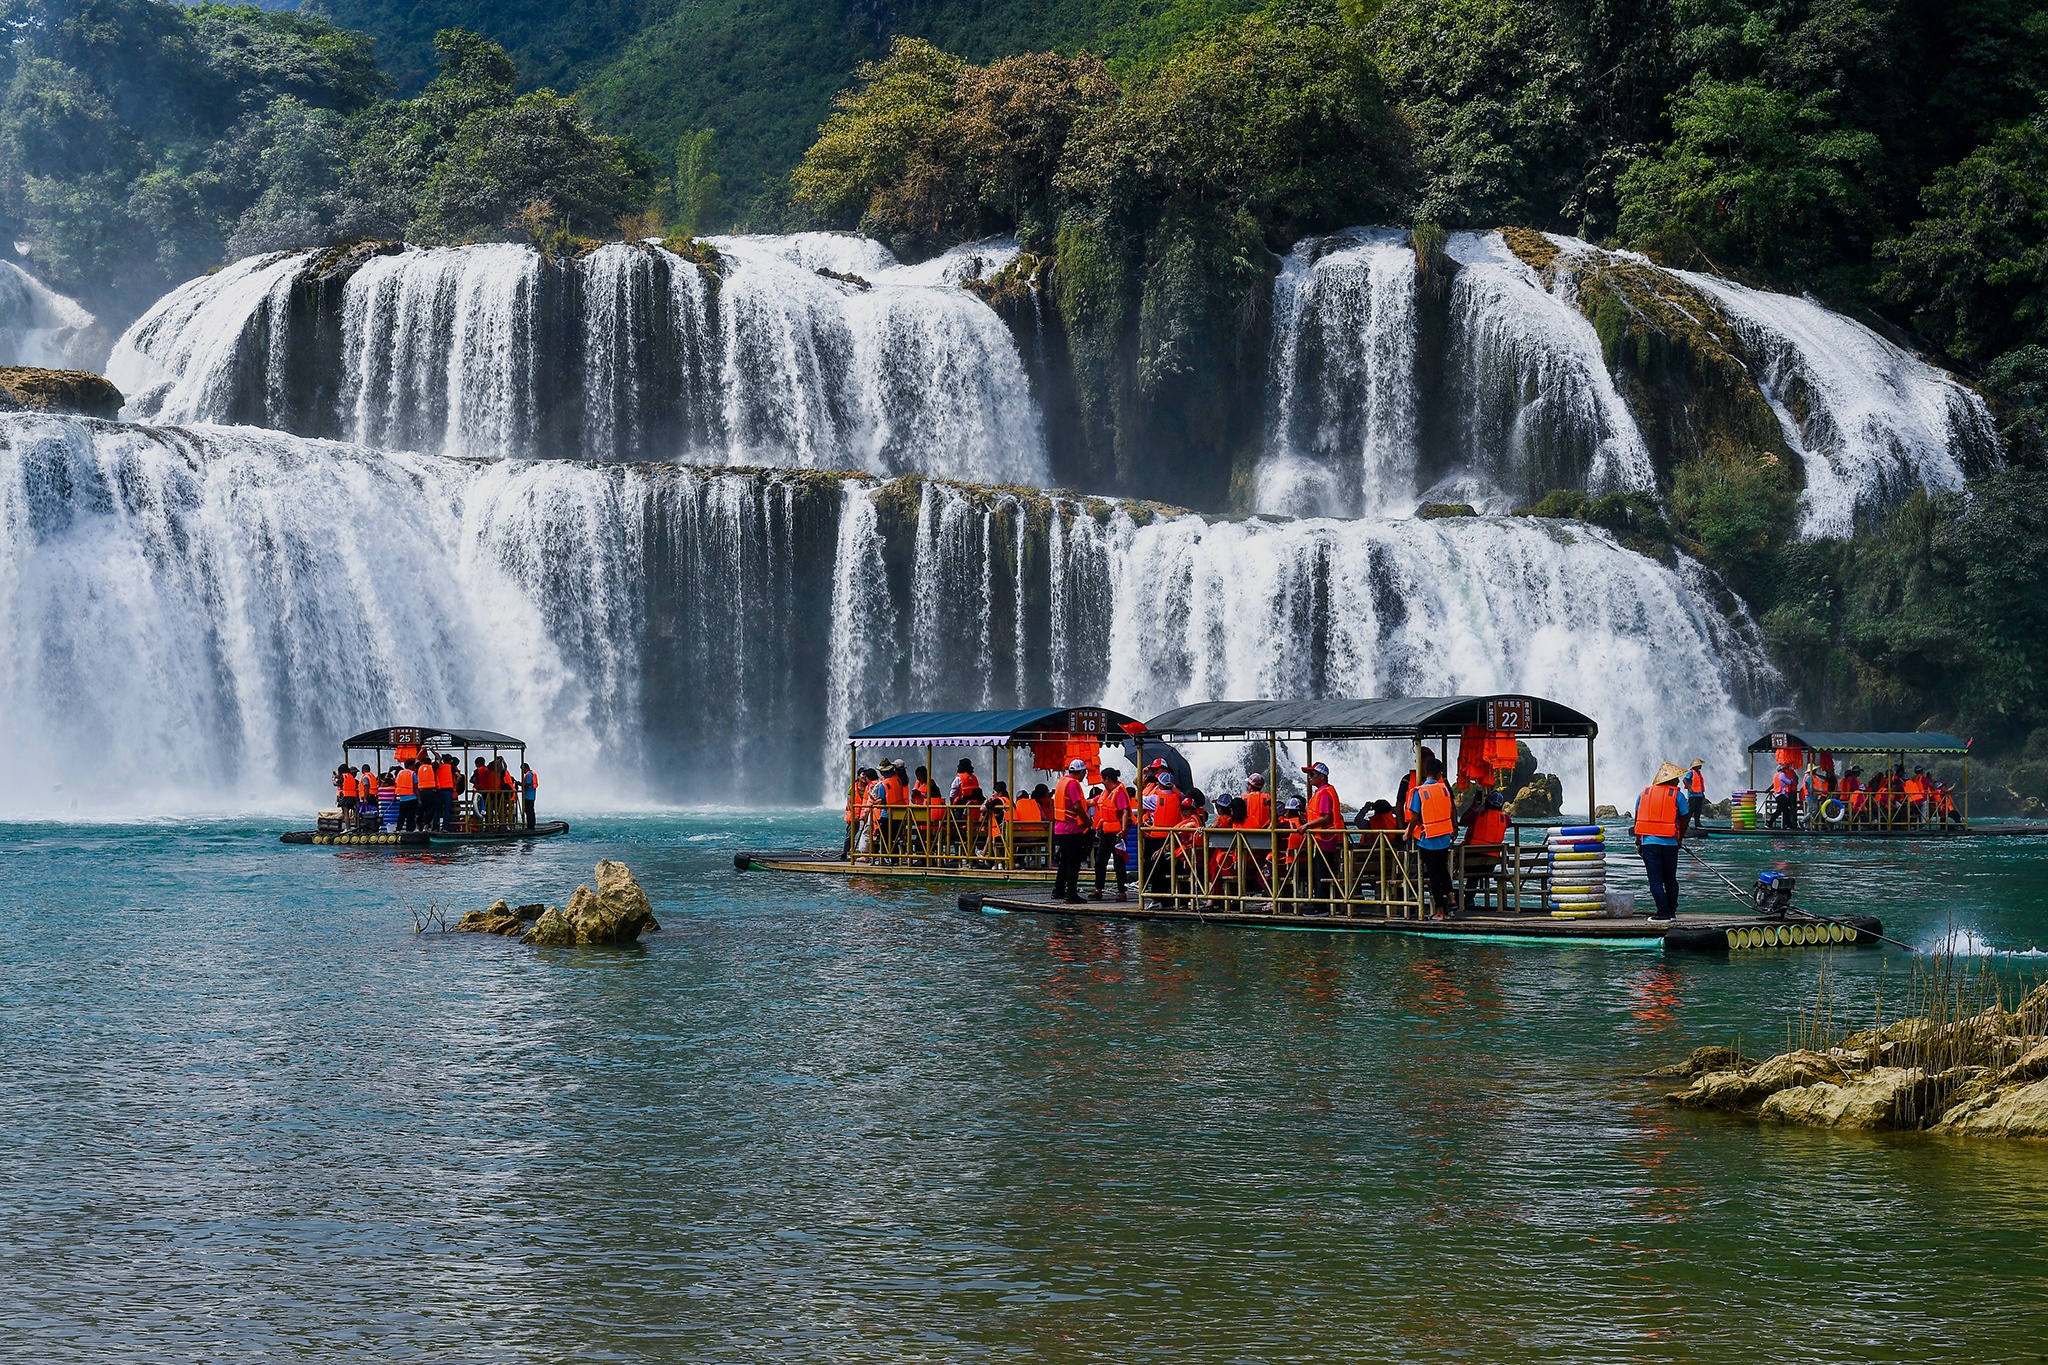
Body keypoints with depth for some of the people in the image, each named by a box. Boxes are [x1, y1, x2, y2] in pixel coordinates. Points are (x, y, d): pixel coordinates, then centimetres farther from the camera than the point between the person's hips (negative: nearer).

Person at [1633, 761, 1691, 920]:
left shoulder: (1644, 793, 9)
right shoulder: (1676, 795, 1)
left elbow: (1637, 819, 9)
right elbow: (1684, 819, 5)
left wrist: (1638, 842, 15)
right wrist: (1680, 839, 20)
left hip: (1648, 842, 1)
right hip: (1670, 843, -1)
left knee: (1655, 879, 0)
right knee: (1670, 879, 14)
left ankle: (1663, 912, -7)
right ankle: (1672, 911, 19)